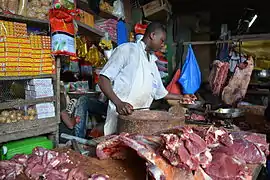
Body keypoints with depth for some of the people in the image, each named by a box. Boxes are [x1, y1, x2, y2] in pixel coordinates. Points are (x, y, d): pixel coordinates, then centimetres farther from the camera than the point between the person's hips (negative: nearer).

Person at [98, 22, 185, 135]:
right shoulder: (127, 49, -1)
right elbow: (103, 79, -8)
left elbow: (161, 93, 32)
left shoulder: (152, 62, 22)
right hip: (121, 116, -6)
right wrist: (118, 103, -22)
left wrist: (182, 97, 36)